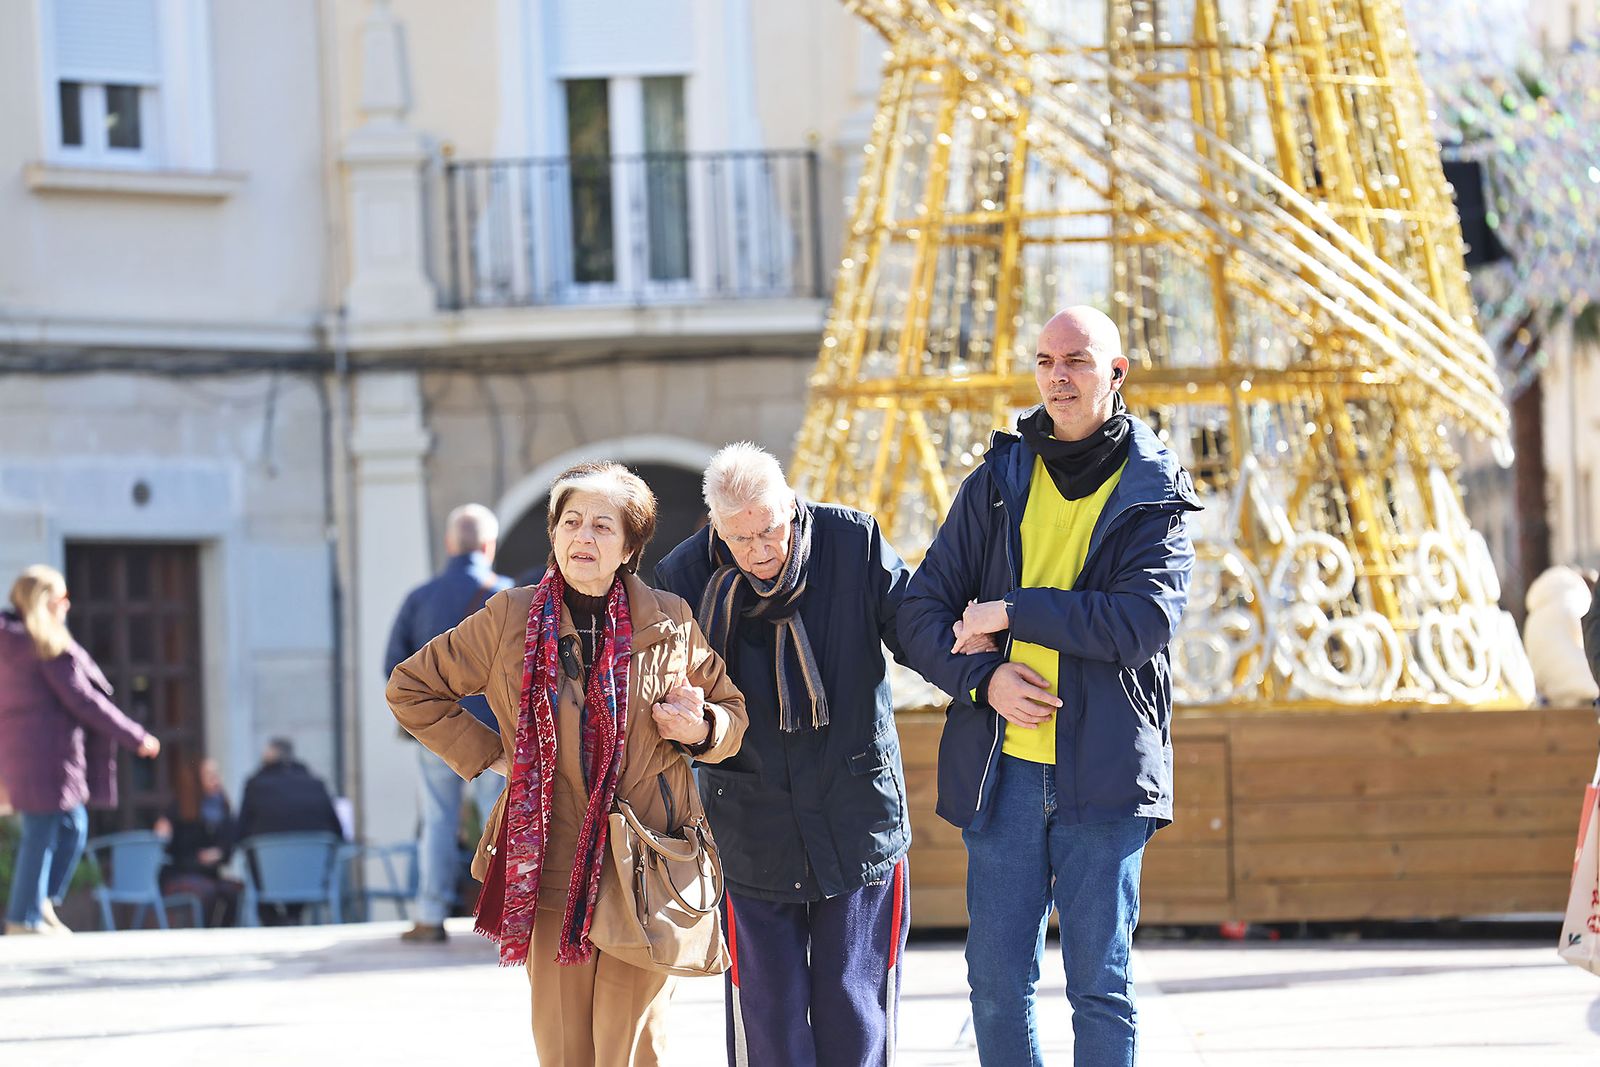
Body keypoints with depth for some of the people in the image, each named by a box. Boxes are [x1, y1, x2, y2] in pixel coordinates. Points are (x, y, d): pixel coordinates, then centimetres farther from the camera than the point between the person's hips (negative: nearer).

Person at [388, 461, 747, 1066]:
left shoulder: (671, 623, 4)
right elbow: (411, 688, 14)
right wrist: (486, 755, 6)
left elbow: (732, 710, 18)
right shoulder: (509, 619, 3)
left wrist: (701, 730, -4)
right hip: (550, 871, 1)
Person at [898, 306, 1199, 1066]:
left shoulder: (1154, 496, 1)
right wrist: (983, 677, -11)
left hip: (1103, 772, -3)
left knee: (1099, 984, 0)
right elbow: (922, 612, 8)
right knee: (997, 983, 4)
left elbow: (1144, 620, -14)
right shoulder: (997, 483, 10)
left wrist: (1010, 612, -13)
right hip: (1001, 772, 3)